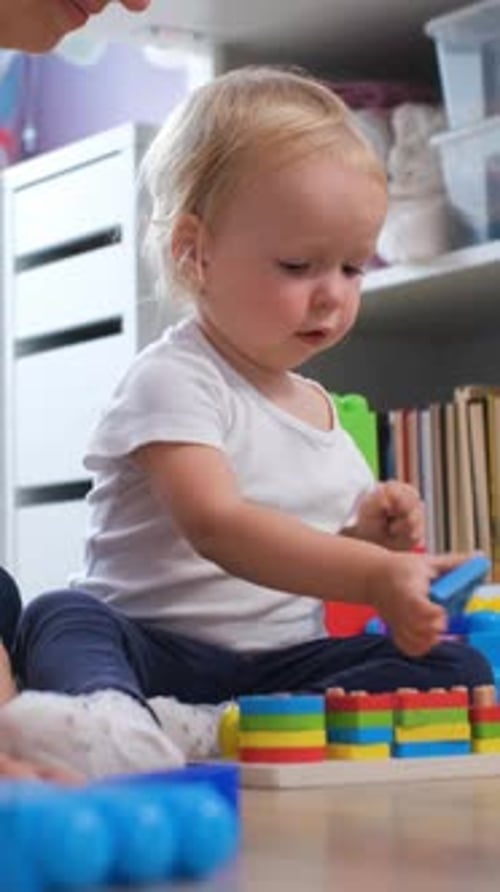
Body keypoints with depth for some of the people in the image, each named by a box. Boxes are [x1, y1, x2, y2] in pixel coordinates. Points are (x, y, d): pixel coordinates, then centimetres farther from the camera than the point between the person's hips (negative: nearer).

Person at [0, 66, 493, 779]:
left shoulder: (322, 409, 17)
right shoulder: (174, 380, -8)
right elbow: (216, 526, -26)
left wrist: (366, 533, 2)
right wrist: (374, 573, -35)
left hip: (286, 661, 6)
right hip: (156, 650, -5)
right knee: (60, 618, -32)